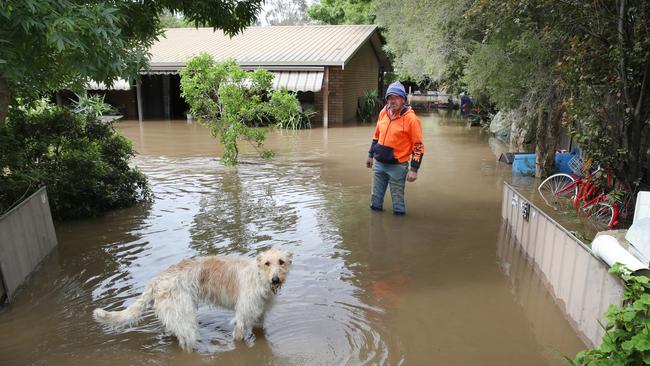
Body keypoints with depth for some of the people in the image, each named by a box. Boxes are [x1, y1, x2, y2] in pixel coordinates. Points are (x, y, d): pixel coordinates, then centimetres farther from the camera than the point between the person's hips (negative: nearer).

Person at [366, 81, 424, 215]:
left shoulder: (411, 118, -15)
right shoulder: (383, 112, 3)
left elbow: (418, 146, -12)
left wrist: (414, 169, -16)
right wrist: (371, 155, 19)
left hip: (397, 166, -6)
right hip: (379, 163, 6)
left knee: (397, 198, 5)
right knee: (376, 196, 18)